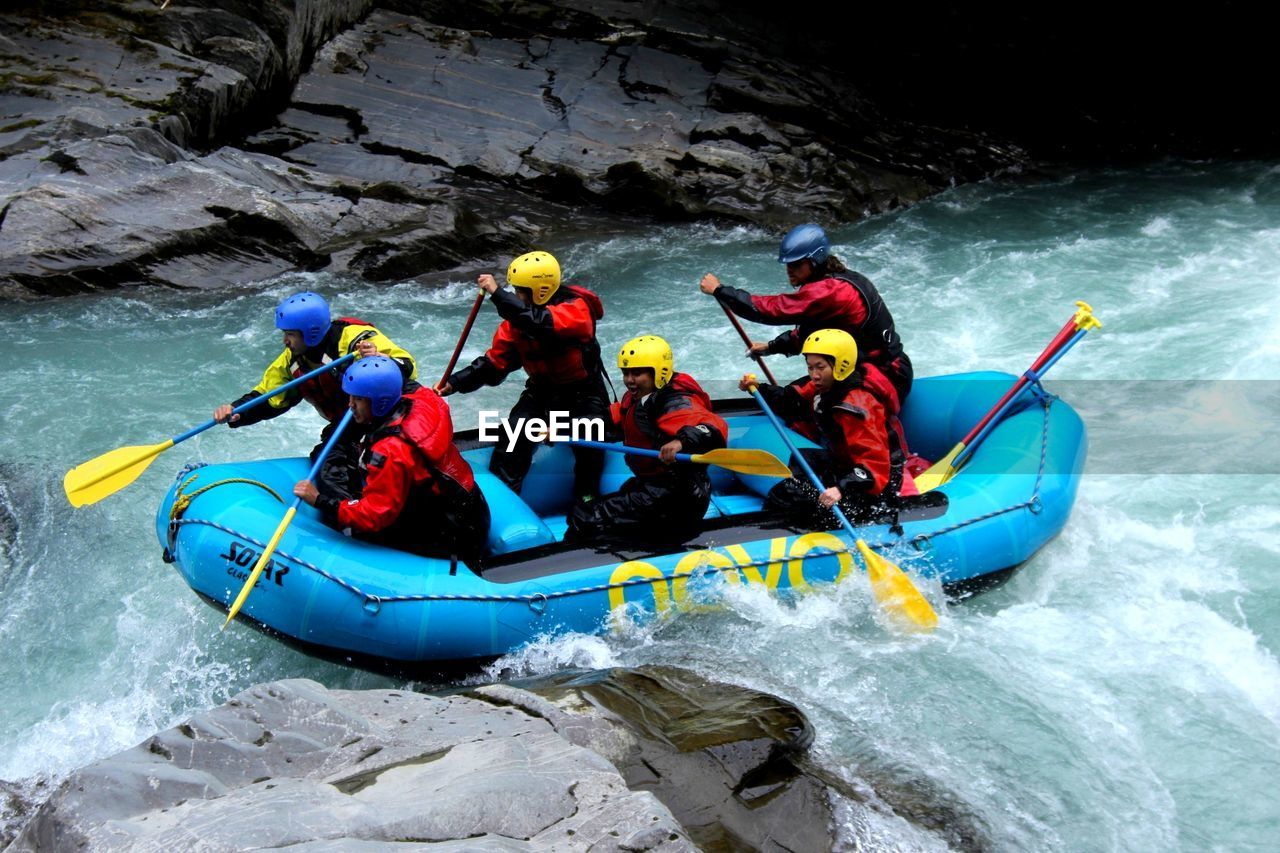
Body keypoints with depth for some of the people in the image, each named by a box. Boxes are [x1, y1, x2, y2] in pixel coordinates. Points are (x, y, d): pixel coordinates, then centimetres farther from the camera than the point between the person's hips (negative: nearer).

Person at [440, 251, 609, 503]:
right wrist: (455, 383, -11)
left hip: (584, 394, -4)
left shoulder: (576, 308, -22)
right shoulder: (516, 319, -3)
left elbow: (540, 323, -42)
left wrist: (497, 294, -43)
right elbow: (493, 363, 0)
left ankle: (587, 498, -7)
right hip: (541, 391, 5)